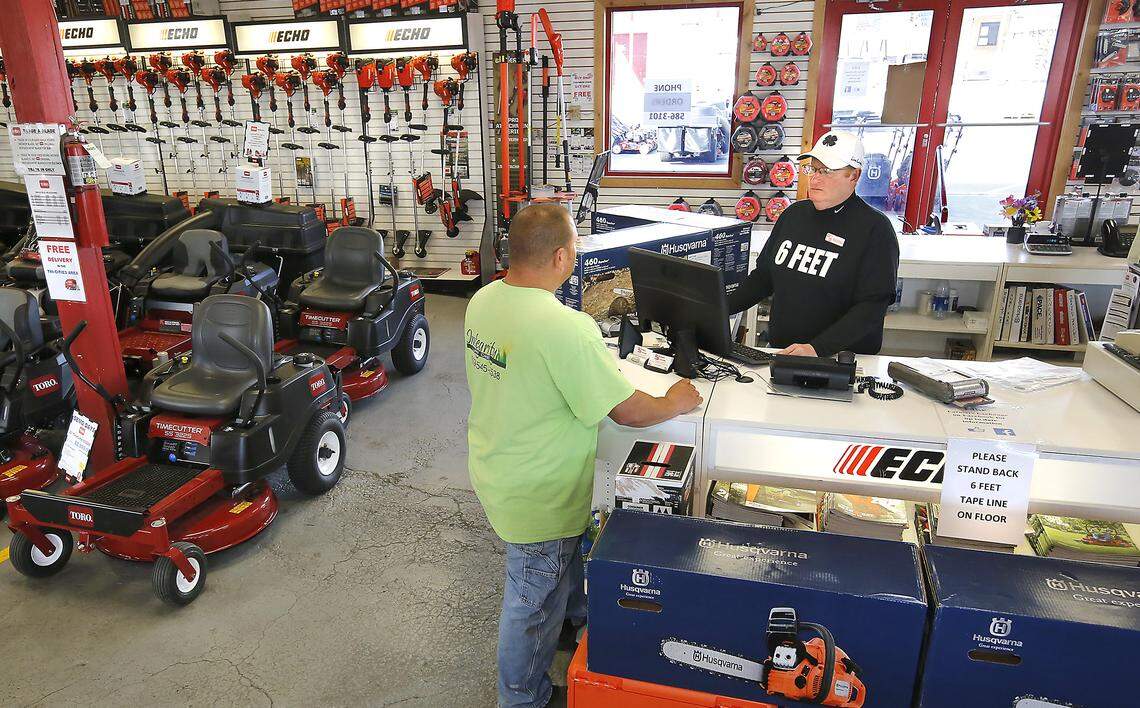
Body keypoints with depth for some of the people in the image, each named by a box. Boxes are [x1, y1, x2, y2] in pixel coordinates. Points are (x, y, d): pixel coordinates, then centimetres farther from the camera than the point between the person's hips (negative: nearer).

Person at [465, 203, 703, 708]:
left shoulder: (482, 301, -7)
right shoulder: (566, 328, -33)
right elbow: (627, 410, -24)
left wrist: (596, 361, 13)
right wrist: (676, 403, -5)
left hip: (491, 471, 8)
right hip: (536, 498, -8)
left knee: (566, 553, 34)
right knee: (533, 604, 16)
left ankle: (576, 615, 61)